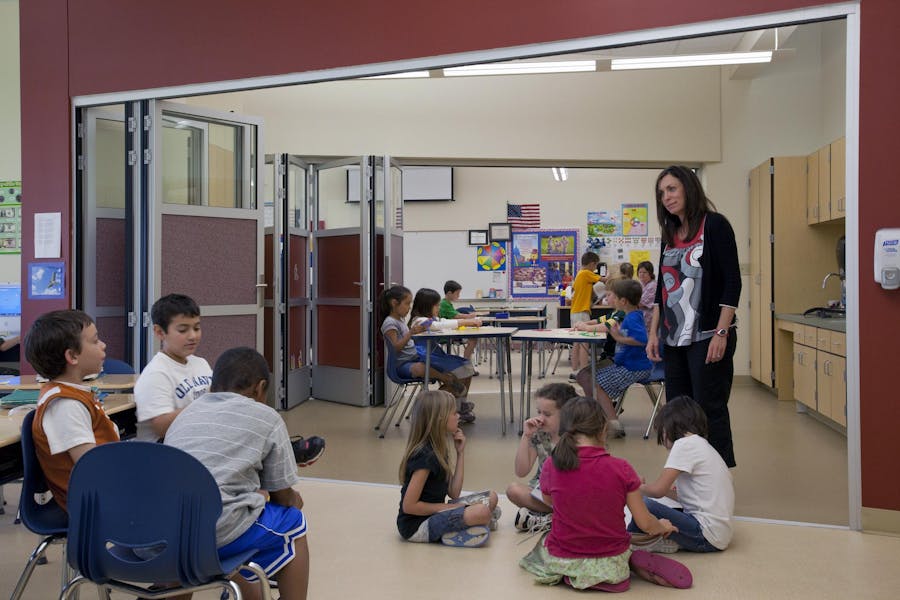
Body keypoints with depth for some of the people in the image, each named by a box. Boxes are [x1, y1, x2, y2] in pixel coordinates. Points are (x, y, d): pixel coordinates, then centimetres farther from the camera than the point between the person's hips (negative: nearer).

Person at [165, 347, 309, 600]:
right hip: (217, 530, -6)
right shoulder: (266, 418, 8)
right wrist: (295, 500, 36)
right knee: (294, 522, 21)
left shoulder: (185, 414, 22)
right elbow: (282, 497, 13)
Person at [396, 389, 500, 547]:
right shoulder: (424, 456, -21)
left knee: (490, 498, 8)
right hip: (415, 525, -9)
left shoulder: (438, 449, 7)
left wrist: (461, 453, 1)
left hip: (433, 514, 9)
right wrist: (448, 507, -13)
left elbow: (453, 493, 3)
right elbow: (409, 506, -22)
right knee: (481, 512, -27)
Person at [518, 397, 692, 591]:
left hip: (562, 561, 0)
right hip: (611, 564, 1)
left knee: (544, 542, 34)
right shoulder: (621, 469, -17)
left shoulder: (551, 466, -15)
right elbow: (645, 523, -9)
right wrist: (662, 526, 14)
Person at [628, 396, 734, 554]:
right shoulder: (702, 445, 17)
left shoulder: (685, 444, -11)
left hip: (706, 537, -10)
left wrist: (639, 488, 6)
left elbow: (658, 490, -12)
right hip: (720, 536, 10)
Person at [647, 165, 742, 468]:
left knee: (709, 410, -5)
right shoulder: (670, 234, 15)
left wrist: (721, 334, -17)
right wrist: (653, 332, 11)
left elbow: (732, 282, -11)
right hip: (674, 338, 7)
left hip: (707, 337, -7)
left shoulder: (714, 225, -5)